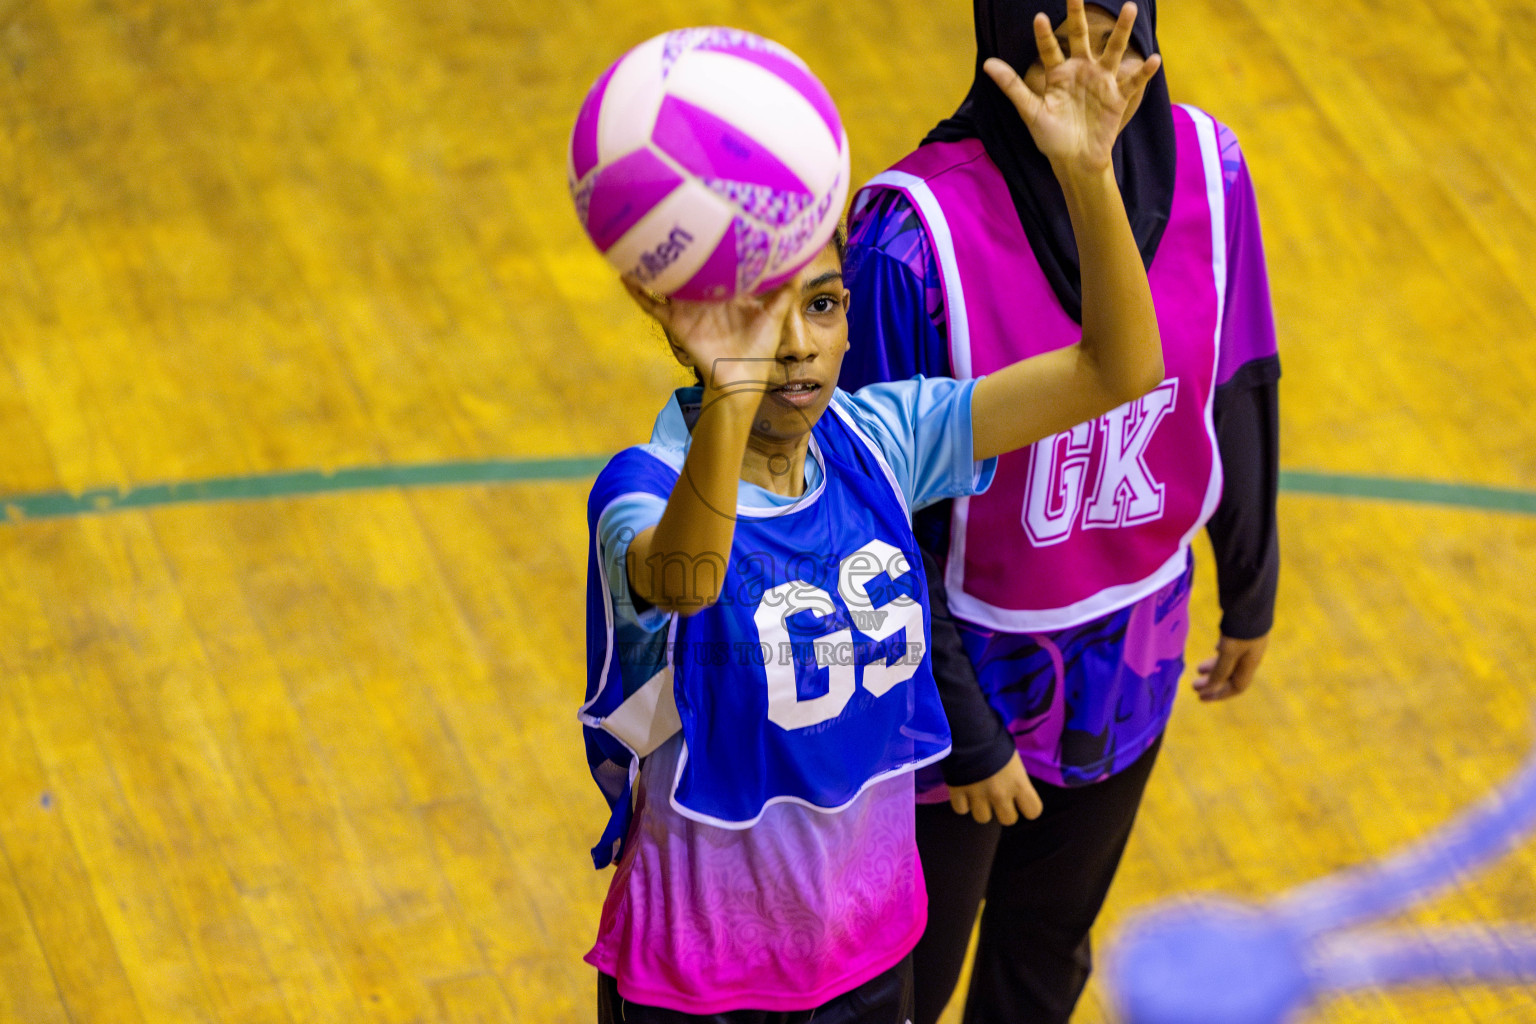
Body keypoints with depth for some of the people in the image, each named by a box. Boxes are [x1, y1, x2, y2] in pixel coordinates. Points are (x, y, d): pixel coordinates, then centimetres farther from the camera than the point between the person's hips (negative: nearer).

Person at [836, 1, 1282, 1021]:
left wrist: (1251, 592, 13)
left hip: (1129, 658, 5)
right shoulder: (918, 237, -30)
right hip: (969, 669, -4)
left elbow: (1239, 394, 1)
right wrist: (958, 727, -16)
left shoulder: (1205, 170, -15)